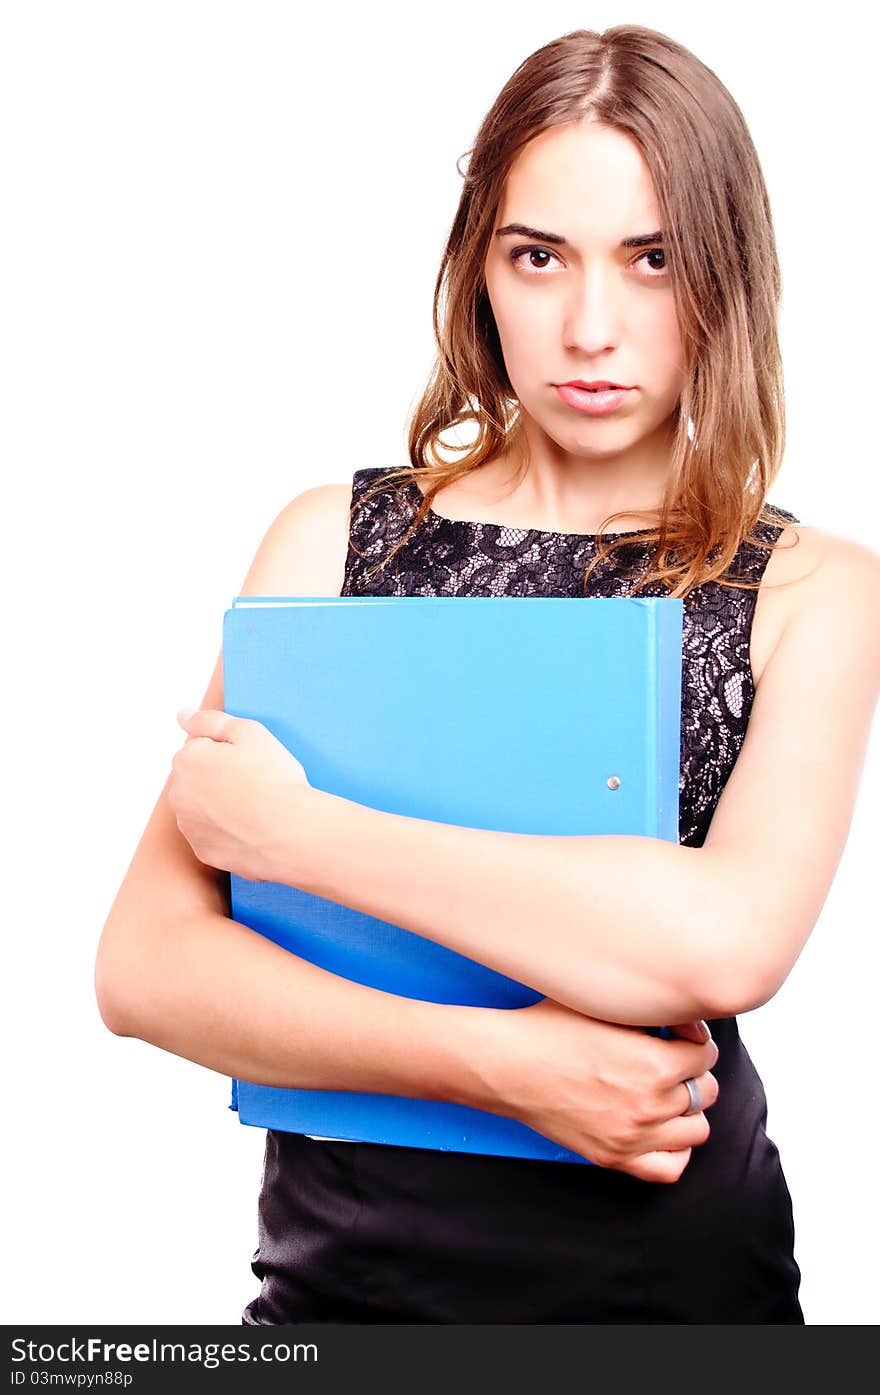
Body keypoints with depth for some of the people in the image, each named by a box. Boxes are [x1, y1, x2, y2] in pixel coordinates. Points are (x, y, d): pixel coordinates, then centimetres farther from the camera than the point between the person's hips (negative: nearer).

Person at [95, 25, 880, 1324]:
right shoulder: (336, 538, 2)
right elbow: (144, 967, -4)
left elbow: (731, 941, -18)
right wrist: (507, 1061, -14)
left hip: (676, 1268, 1)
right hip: (347, 1270, 0)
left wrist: (288, 828, -13)